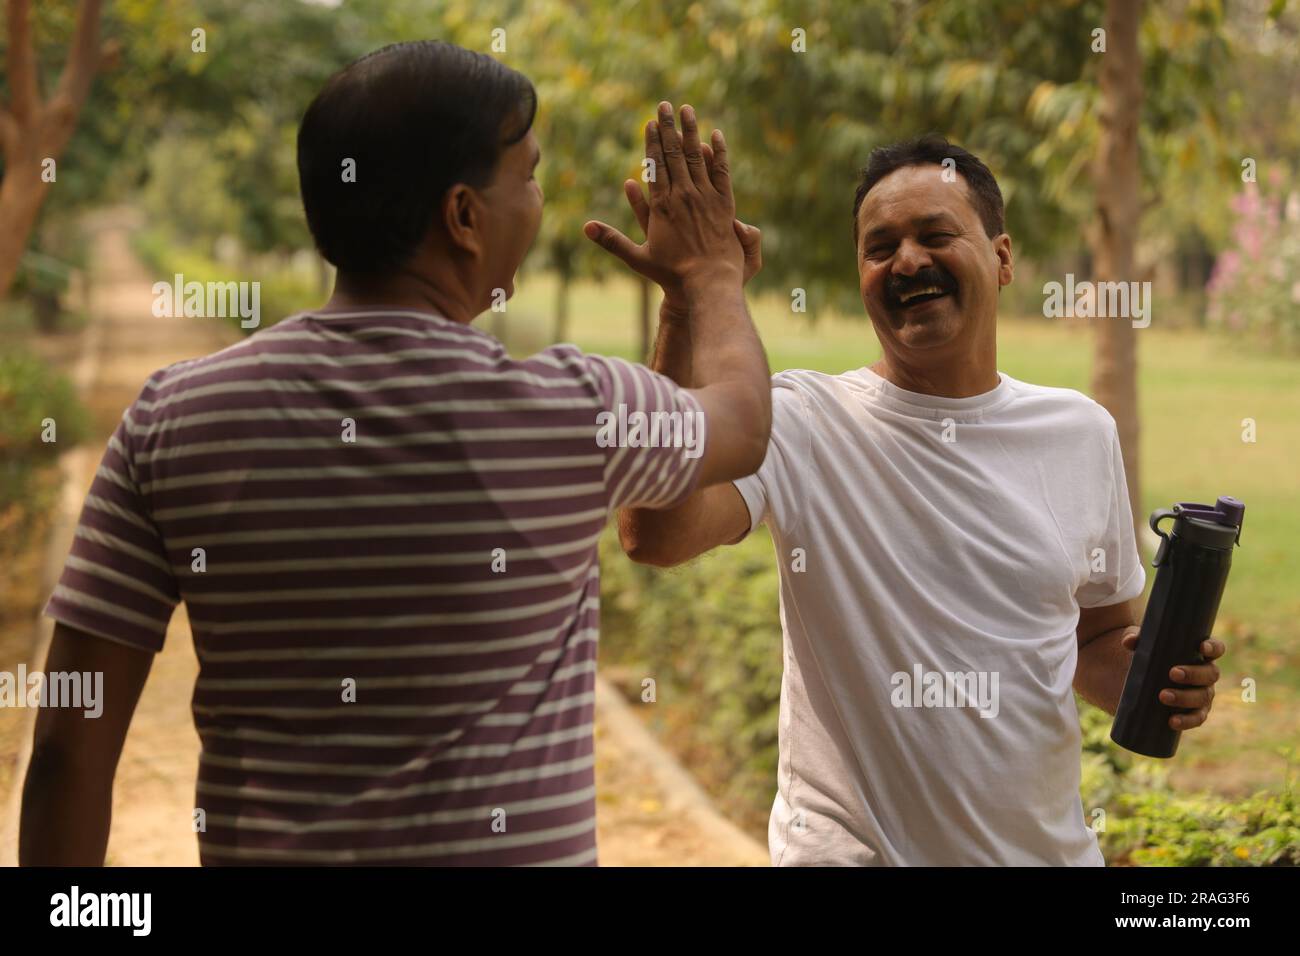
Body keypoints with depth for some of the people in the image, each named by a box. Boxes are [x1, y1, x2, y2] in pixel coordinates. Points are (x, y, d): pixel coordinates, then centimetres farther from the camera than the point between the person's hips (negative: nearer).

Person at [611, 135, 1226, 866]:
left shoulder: (1083, 434, 2)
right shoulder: (801, 421, -10)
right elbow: (655, 535, -29)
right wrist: (689, 303, -31)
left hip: (1045, 846, 4)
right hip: (846, 846, -3)